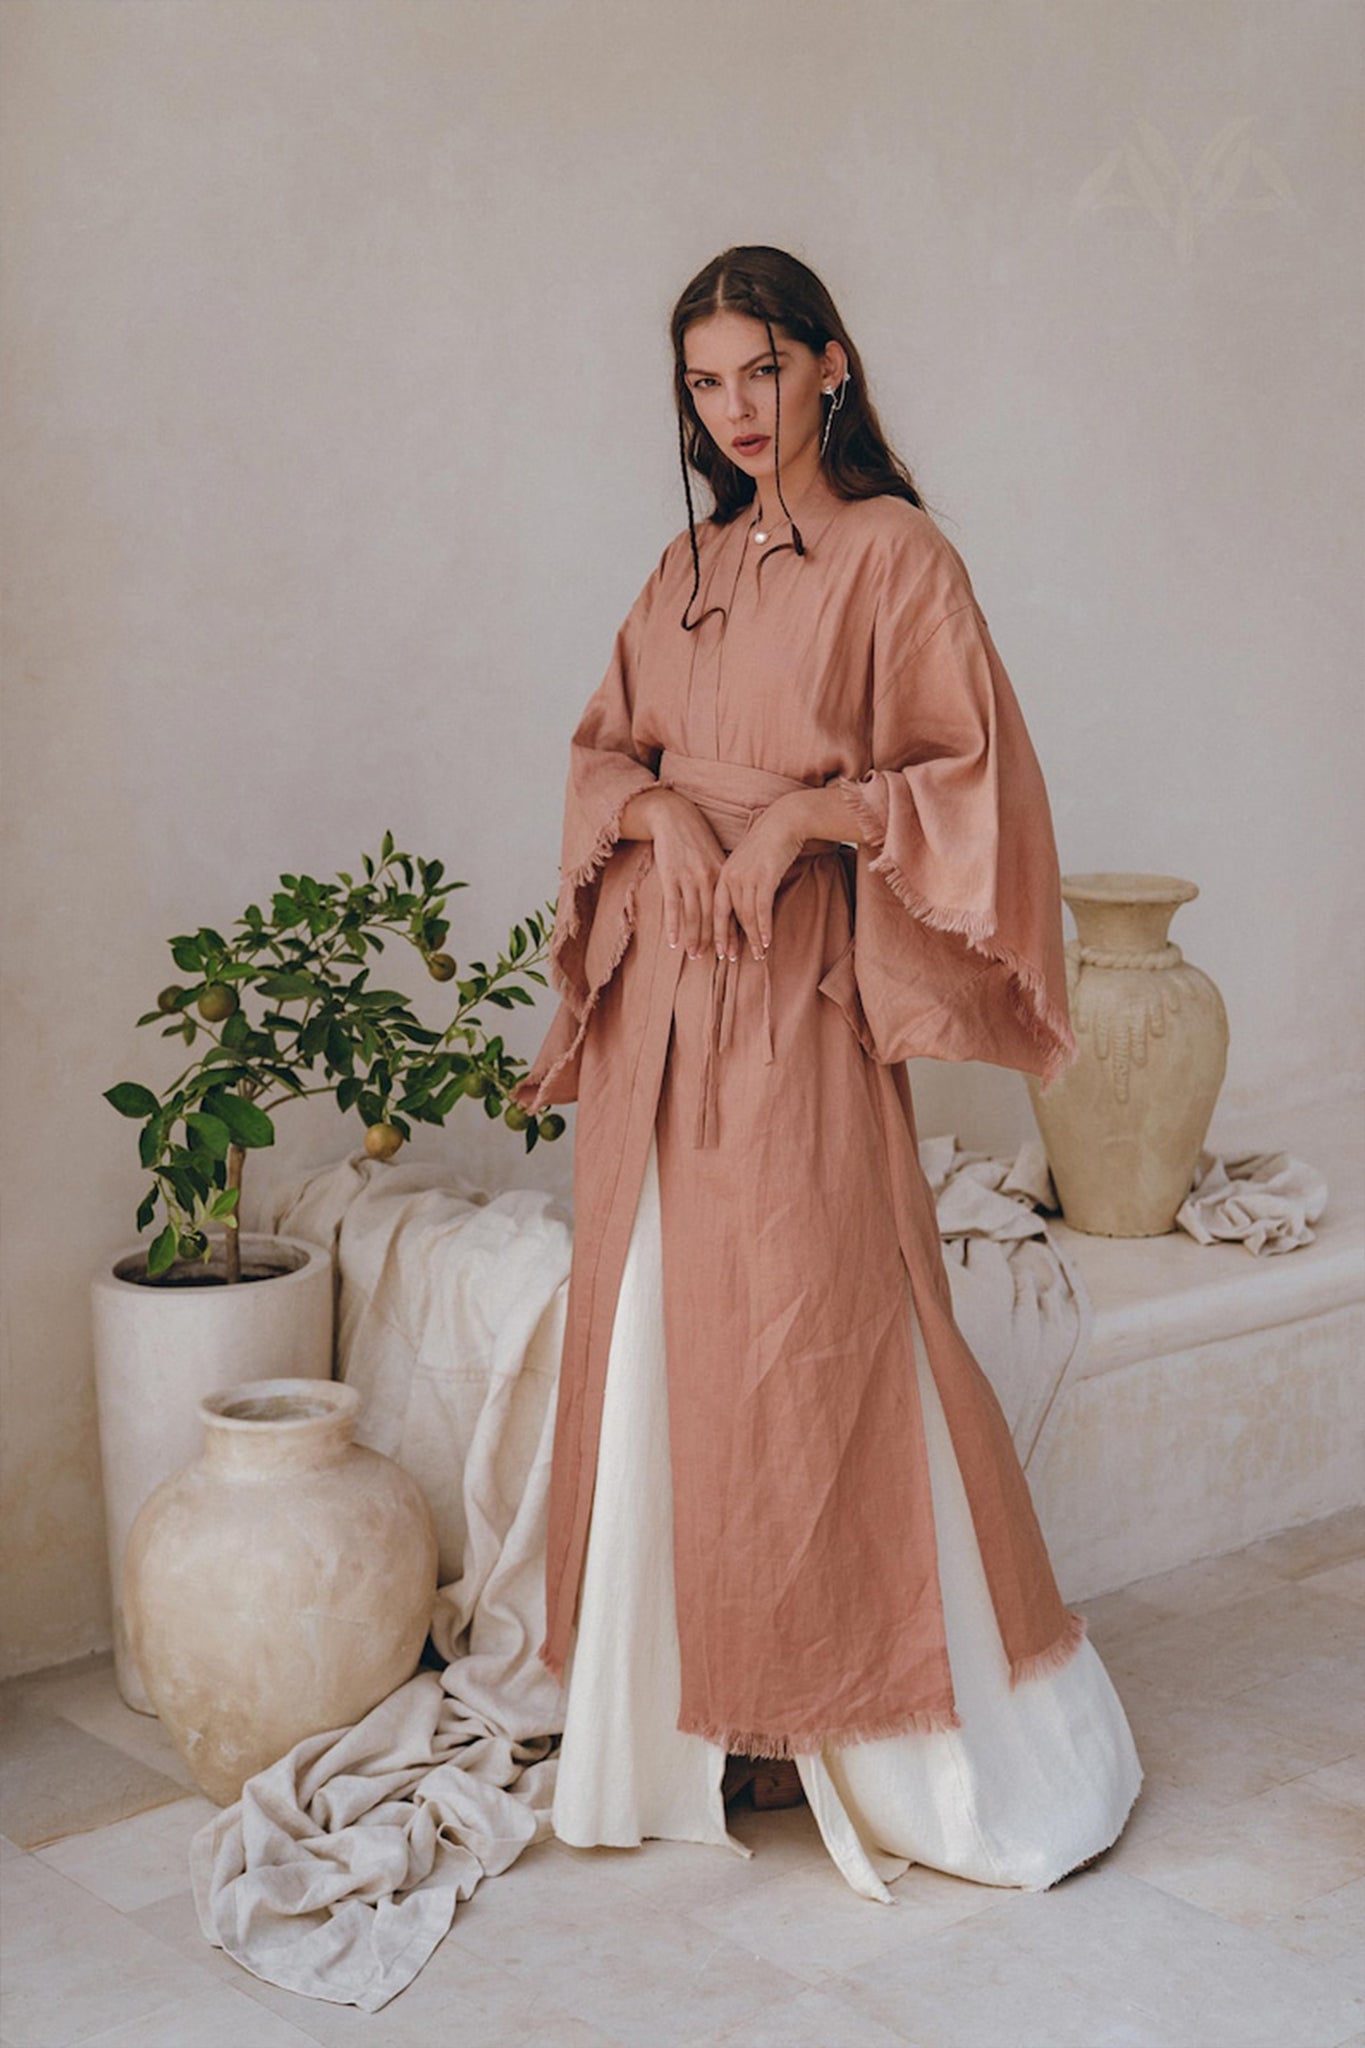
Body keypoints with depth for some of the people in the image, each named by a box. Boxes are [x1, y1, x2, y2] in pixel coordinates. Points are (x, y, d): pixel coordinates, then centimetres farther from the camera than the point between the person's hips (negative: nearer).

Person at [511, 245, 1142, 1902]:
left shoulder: (895, 553, -2)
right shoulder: (685, 571, 16)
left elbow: (974, 771, -5)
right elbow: (602, 746, 18)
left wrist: (809, 813, -17)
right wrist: (659, 806, -4)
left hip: (801, 993, -6)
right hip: (656, 992, 6)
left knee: (808, 1346, -5)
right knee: (659, 1340, 7)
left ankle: (849, 1726, 10)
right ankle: (692, 1712, 19)